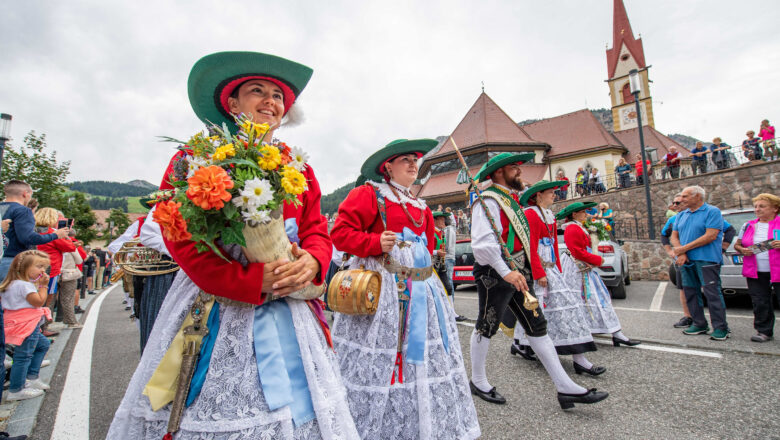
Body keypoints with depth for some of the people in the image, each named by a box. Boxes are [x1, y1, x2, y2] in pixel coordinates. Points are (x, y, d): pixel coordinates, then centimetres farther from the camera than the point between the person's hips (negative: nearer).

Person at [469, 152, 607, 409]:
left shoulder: (511, 200, 18)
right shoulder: (488, 201, -13)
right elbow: (483, 242, -26)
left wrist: (521, 272, 20)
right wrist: (506, 272, -31)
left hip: (518, 274, 10)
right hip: (495, 275, -10)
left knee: (538, 327, 10)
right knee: (486, 327, 5)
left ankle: (565, 388, 18)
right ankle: (478, 382, 24)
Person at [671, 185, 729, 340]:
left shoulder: (712, 211, -4)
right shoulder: (681, 215, 16)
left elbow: (710, 236, -15)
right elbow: (674, 236, 11)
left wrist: (684, 248, -13)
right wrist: (681, 254, -7)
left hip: (706, 260, -7)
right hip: (686, 261, 7)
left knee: (712, 292, -7)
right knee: (690, 292, 10)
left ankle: (720, 328, 2)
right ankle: (699, 324, 20)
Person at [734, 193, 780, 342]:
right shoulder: (748, 226, 12)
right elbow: (737, 244, 17)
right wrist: (742, 250, -4)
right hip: (756, 274, 3)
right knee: (760, 304, 6)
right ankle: (764, 331, 17)